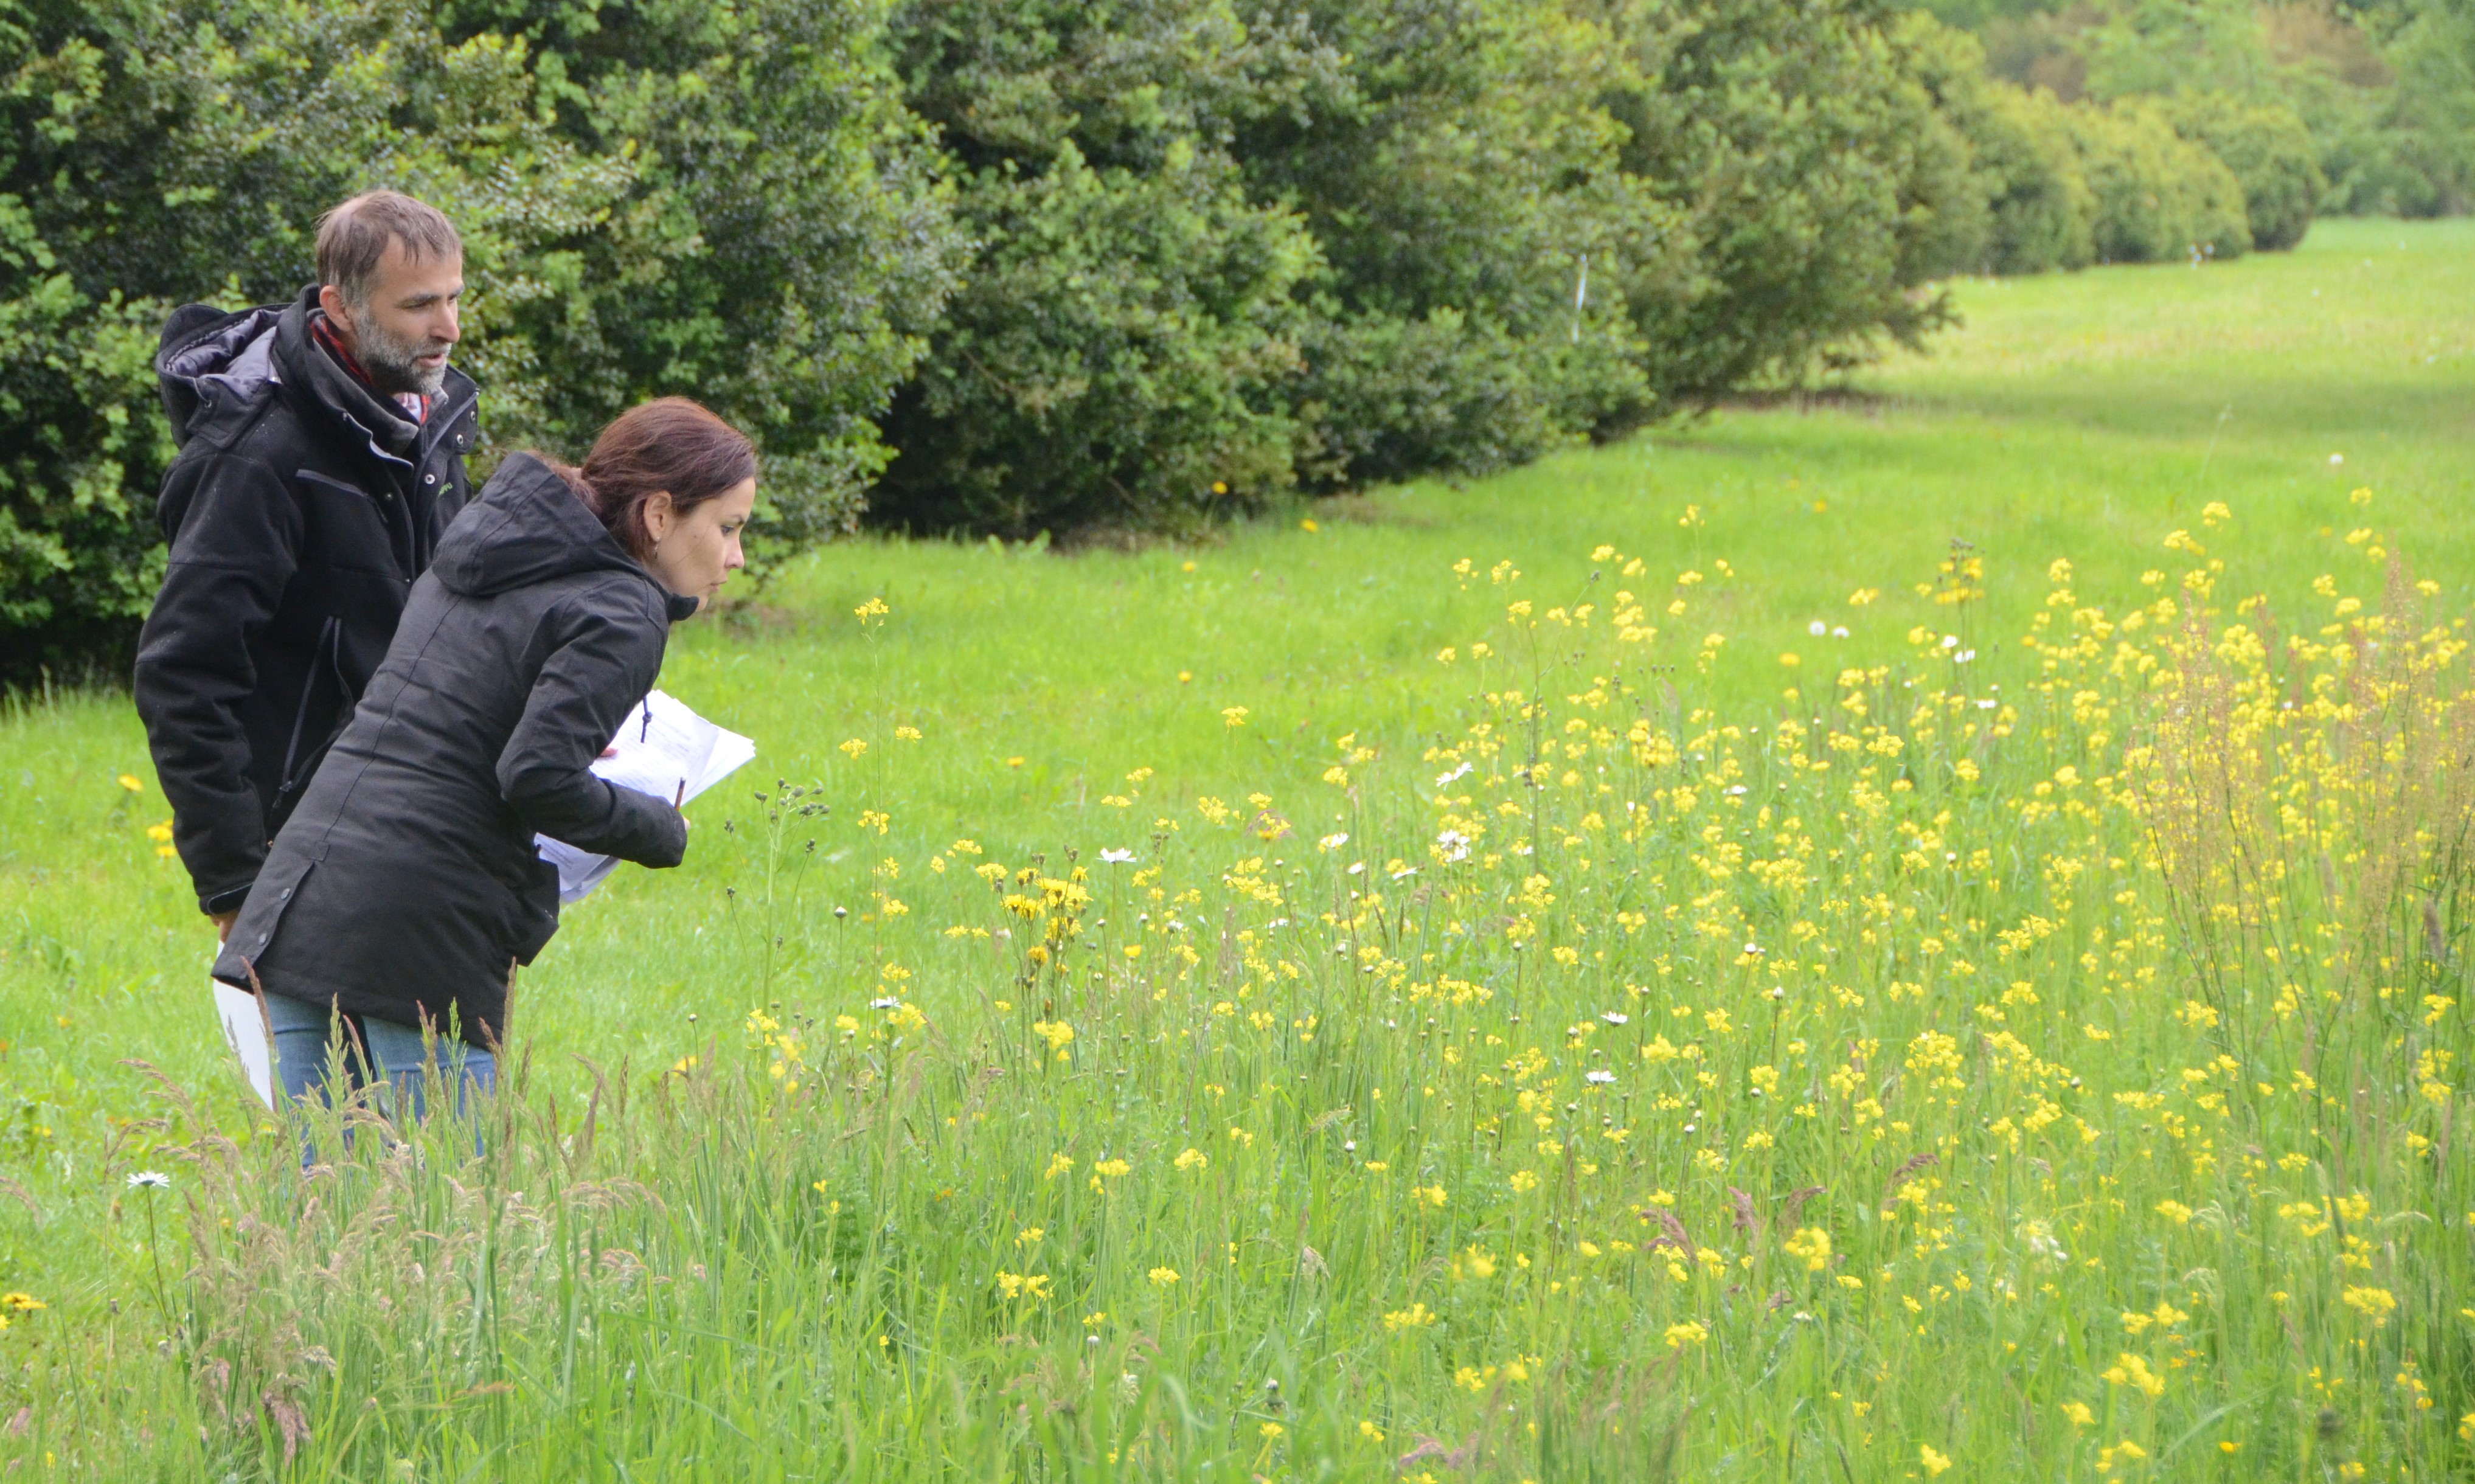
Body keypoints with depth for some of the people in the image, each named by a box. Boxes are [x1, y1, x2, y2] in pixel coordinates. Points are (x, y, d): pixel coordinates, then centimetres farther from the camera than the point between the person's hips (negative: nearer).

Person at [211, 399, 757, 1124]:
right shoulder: (621, 614, -6)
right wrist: (660, 829, -1)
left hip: (300, 901, 8)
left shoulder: (472, 560, 20)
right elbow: (538, 778, -16)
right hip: (425, 931, -8)